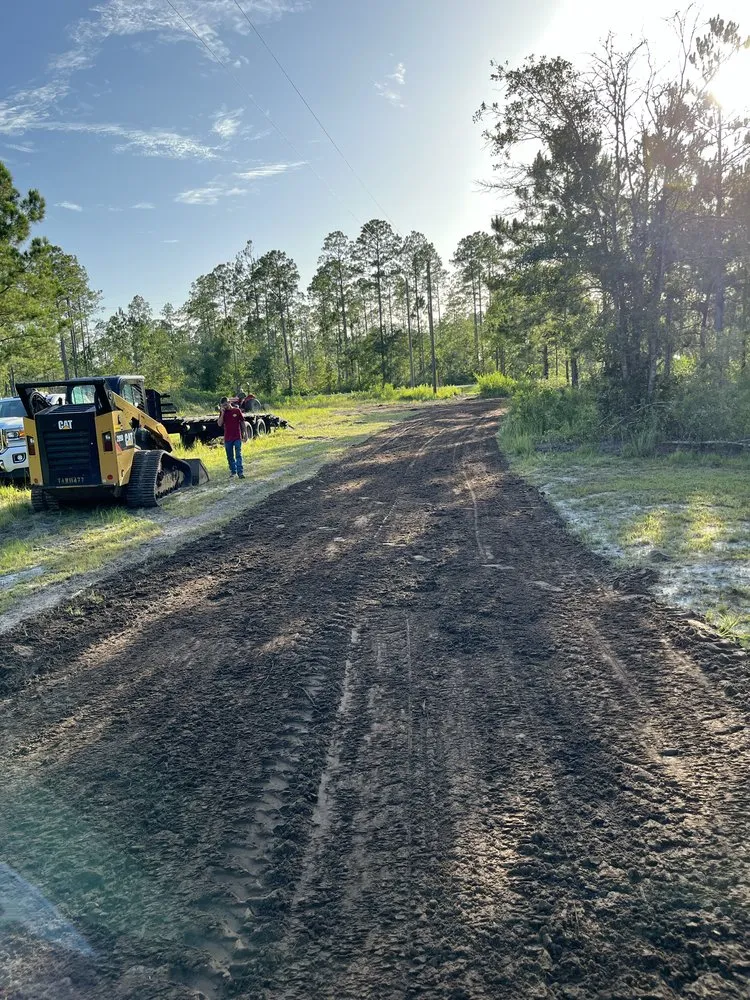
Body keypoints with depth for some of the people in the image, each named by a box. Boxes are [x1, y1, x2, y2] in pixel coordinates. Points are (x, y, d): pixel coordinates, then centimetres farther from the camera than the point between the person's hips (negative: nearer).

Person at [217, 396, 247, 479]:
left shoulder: (237, 410, -1)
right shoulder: (223, 412, 5)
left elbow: (243, 423, 4)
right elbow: (220, 424, -5)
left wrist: (245, 434, 1)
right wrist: (222, 413, -12)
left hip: (237, 437, -3)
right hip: (227, 438, 3)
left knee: (238, 455, -7)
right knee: (230, 457, 9)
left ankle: (240, 472, -10)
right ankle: (233, 472, 20)